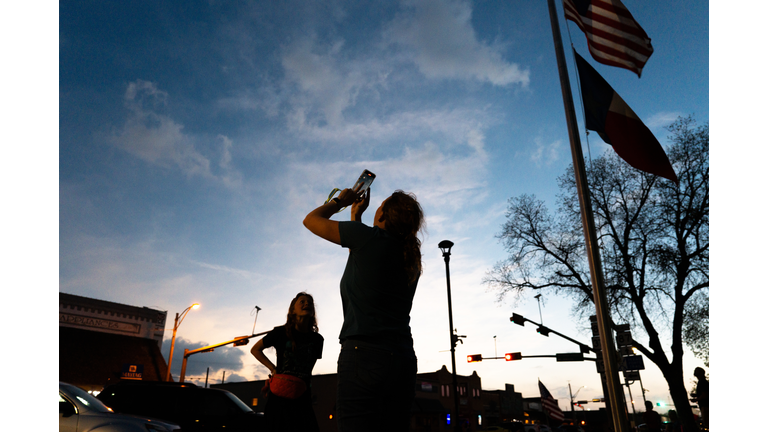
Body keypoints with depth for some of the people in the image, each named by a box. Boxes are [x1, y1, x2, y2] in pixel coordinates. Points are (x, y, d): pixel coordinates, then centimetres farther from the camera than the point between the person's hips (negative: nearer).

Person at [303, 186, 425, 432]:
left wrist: (339, 201, 25)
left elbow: (312, 220, 8)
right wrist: (356, 214, 41)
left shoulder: (370, 237, -5)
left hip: (364, 354, -8)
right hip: (404, 362, 8)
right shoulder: (411, 257, 15)